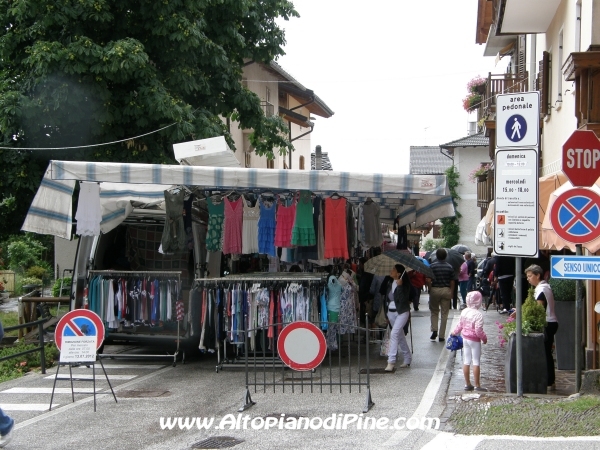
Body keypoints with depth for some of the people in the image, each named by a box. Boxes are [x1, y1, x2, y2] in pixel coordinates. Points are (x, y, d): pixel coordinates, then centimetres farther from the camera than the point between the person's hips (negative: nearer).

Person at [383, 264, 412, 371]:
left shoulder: (405, 285, -12)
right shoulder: (390, 284, 7)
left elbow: (403, 299, -23)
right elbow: (386, 299, 14)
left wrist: (399, 286, -27)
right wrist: (386, 314, 15)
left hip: (401, 312, -7)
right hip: (391, 312, 7)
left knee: (394, 334, -19)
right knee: (400, 336, 15)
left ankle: (391, 361, -21)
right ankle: (408, 358, 29)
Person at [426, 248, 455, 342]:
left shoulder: (432, 266, -5)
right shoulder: (450, 267, 1)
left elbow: (428, 280, -11)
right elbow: (452, 282, 2)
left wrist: (430, 289, 2)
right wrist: (451, 293, 10)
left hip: (435, 290, -1)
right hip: (446, 290, 1)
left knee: (434, 312, 15)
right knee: (444, 314, 6)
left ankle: (434, 330, -5)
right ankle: (441, 336, 7)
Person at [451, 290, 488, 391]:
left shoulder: (464, 312, 0)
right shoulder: (478, 314, -21)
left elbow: (460, 325, 11)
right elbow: (478, 330, -22)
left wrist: (454, 333, 28)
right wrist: (484, 338, -6)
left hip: (465, 338, 7)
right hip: (474, 340, -6)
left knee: (466, 361, 11)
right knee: (476, 362, 1)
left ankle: (467, 384, 19)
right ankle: (477, 385, 5)